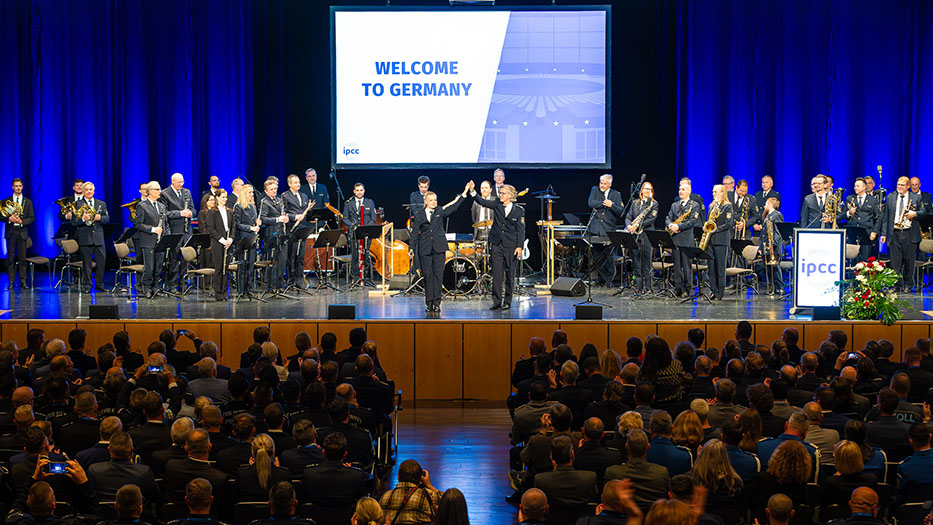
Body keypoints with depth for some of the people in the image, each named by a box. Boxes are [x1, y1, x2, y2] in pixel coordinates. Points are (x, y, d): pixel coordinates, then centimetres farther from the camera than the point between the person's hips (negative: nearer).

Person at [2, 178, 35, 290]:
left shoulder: (28, 202, 10)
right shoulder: (6, 201, 9)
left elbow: (32, 218, 4)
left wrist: (21, 221, -12)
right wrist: (9, 219, -15)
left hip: (22, 232, 0)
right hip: (10, 233, 0)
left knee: (22, 258, -1)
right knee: (10, 258, 0)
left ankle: (23, 282, 2)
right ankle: (11, 282, 3)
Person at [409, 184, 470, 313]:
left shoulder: (440, 212, 9)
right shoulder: (419, 215, 7)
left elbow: (454, 207, 1)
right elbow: (415, 233, 7)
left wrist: (465, 193, -4)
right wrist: (412, 248, 1)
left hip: (439, 248, 0)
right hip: (425, 249, 0)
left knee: (438, 275, -4)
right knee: (427, 275, 1)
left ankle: (437, 302, -2)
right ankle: (429, 303, 7)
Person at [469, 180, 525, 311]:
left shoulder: (519, 210, -3)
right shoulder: (497, 205, 5)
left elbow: (521, 230, -3)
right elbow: (482, 201, 0)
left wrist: (519, 246, -10)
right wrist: (472, 191, -15)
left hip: (511, 246, -2)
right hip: (497, 245, 2)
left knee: (509, 275, 4)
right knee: (496, 274, 0)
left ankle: (507, 302, 14)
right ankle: (496, 302, 4)